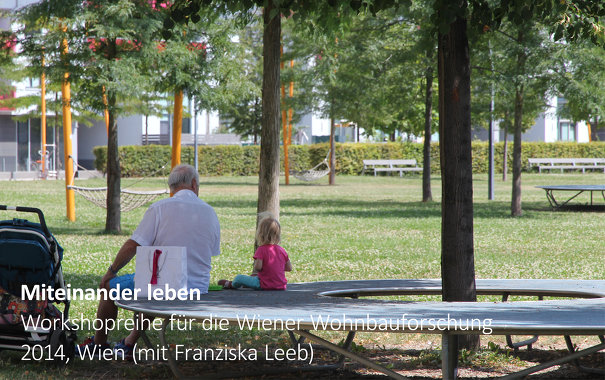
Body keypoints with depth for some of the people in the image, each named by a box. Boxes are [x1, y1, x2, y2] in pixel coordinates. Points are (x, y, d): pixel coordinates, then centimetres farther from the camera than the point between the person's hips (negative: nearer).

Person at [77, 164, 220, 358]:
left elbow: (132, 246, -11)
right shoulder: (210, 213, 4)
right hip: (197, 290, 5)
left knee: (109, 285, 21)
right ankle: (129, 342, 41)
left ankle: (98, 343, 34)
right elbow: (212, 253, 14)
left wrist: (111, 271, 3)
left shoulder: (160, 208, -10)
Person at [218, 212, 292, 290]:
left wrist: (255, 266, -3)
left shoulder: (261, 250, -16)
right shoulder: (281, 250, 1)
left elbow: (258, 267, -27)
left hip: (266, 286, -6)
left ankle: (230, 284, 43)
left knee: (239, 278, 13)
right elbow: (289, 268, 7)